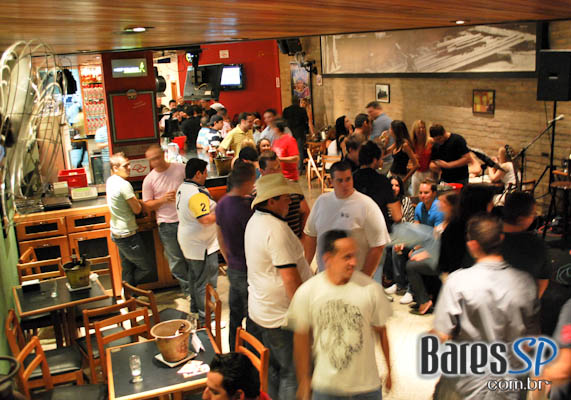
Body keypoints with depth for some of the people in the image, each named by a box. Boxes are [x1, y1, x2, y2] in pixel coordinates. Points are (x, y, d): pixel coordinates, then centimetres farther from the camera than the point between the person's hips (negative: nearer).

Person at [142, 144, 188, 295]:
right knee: (176, 260, 7)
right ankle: (188, 289, 22)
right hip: (167, 225, 0)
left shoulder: (180, 168, -2)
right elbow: (147, 205, 2)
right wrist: (162, 199, -16)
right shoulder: (149, 180, -2)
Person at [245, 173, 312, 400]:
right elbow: (290, 278, -26)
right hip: (281, 317, -10)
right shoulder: (276, 229, -24)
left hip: (259, 311, 10)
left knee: (272, 369, 22)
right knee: (293, 373, 4)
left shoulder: (255, 221, 7)